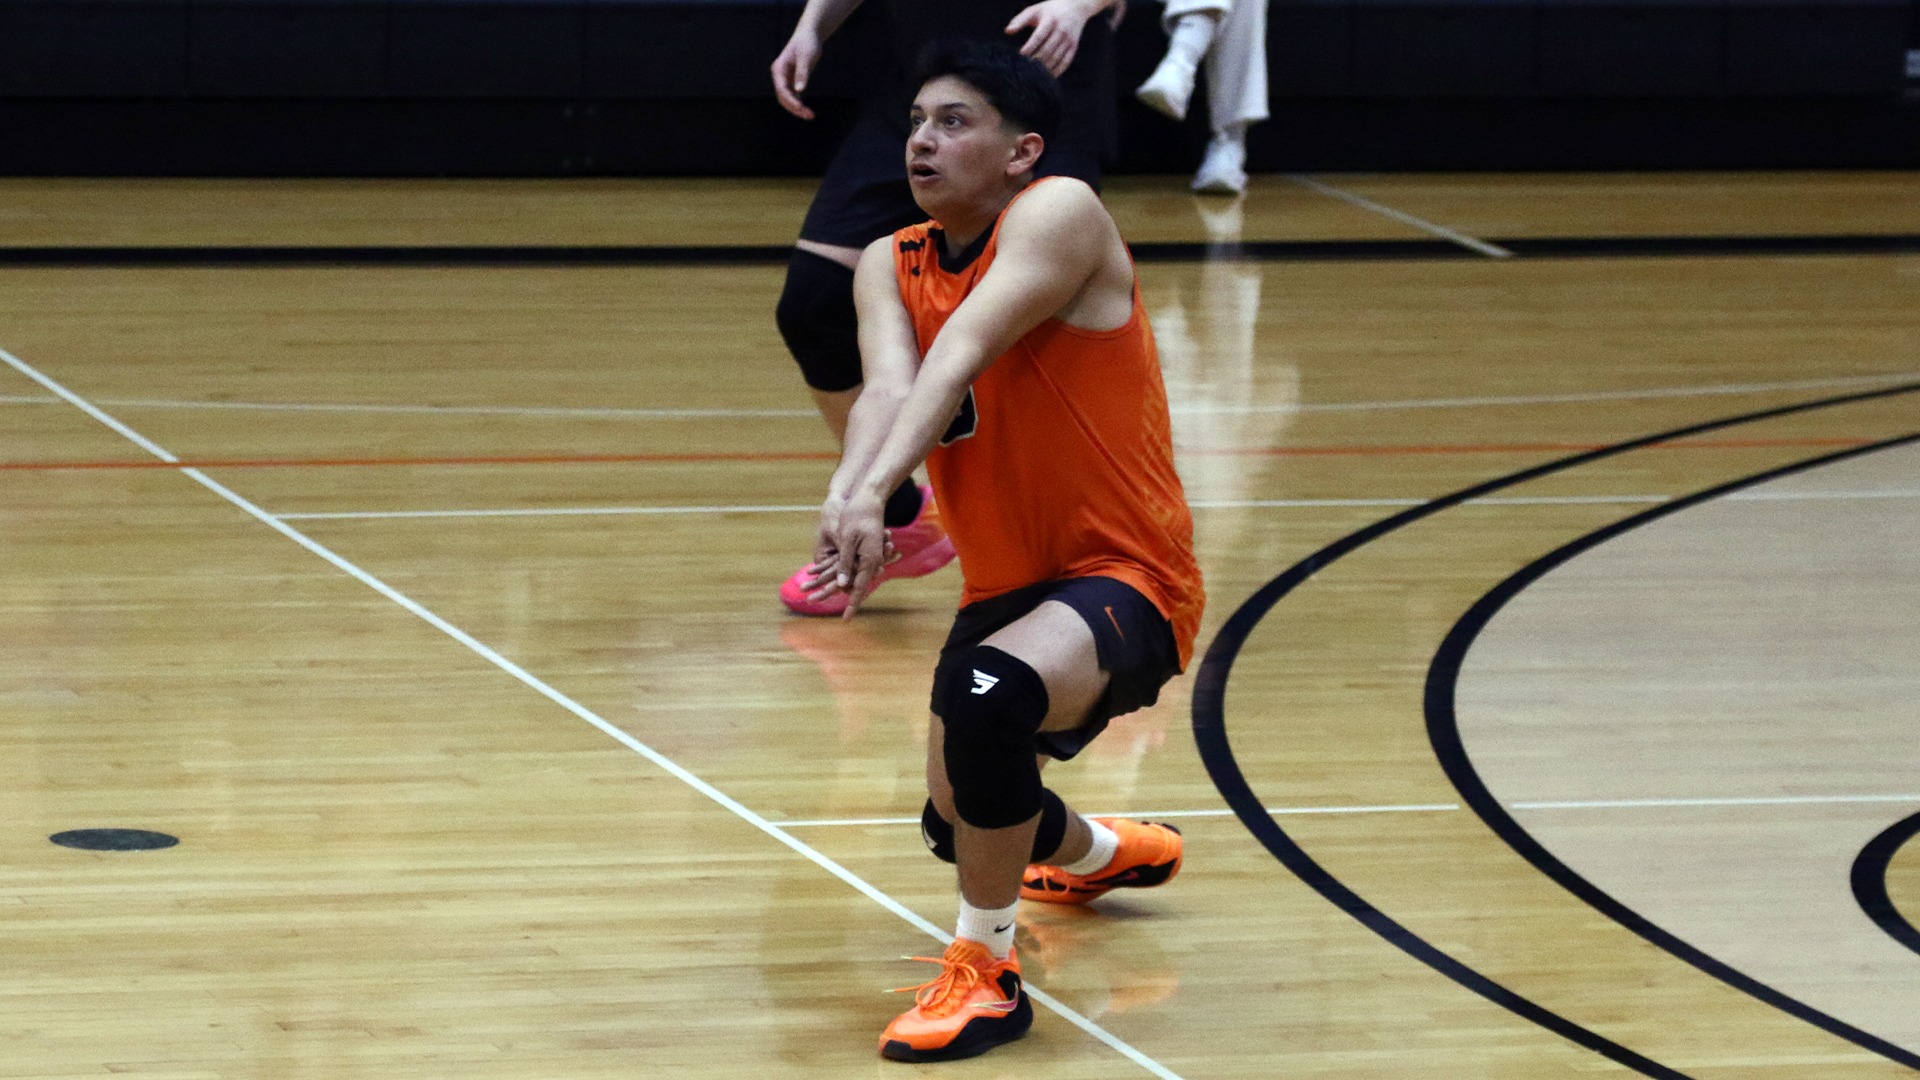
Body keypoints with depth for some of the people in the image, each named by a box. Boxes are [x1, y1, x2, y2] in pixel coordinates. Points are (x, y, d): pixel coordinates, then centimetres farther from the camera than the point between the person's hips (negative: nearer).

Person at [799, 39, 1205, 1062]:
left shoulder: (1060, 213, -15)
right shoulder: (889, 266, 3)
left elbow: (960, 354, -32)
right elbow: (890, 384, -18)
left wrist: (873, 492, -45)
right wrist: (844, 498, -40)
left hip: (1125, 583, -8)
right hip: (1005, 587, 8)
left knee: (985, 689, -37)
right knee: (959, 817, 22)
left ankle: (984, 969, -19)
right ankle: (1102, 852, 58)